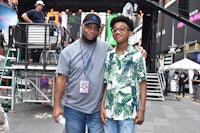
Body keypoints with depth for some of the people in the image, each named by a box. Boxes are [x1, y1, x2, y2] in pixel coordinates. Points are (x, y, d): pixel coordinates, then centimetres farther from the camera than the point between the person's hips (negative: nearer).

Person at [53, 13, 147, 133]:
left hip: (98, 109, 0)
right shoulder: (68, 51, -2)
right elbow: (61, 79, -3)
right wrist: (57, 105, -6)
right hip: (73, 109, 0)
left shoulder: (105, 48, 0)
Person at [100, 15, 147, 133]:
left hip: (128, 112, -3)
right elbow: (106, 84, 8)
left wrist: (142, 110, -7)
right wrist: (102, 106, 2)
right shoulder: (108, 56, 6)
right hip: (109, 111, 4)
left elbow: (142, 84, -3)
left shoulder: (137, 55, -4)